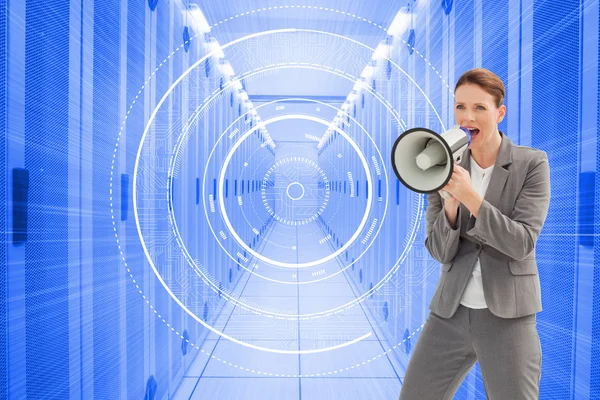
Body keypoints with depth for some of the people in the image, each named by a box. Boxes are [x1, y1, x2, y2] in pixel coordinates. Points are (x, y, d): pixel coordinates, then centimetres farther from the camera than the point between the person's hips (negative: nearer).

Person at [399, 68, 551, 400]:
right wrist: (450, 201, -22)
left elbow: (522, 244, -15)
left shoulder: (532, 163, -6)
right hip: (450, 312, 3)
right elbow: (440, 252, -5)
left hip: (507, 316, -2)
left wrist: (470, 196, -25)